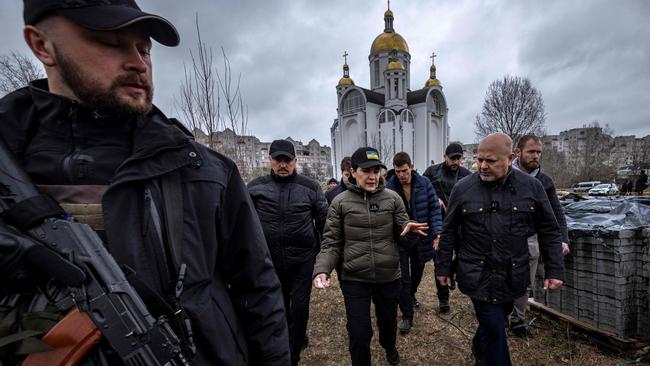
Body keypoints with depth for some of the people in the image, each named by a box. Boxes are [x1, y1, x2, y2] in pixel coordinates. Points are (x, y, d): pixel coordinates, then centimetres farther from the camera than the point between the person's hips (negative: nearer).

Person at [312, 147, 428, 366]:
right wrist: (322, 269, -21)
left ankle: (389, 347, 61)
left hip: (389, 276, 3)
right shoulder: (340, 202, -8)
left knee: (388, 320, 26)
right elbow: (331, 242, -6)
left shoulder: (392, 198, -4)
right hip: (354, 279, -2)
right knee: (359, 334, 8)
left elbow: (403, 238, 1)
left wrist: (410, 231, -22)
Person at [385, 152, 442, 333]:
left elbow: (434, 208, -2)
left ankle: (411, 296, 51)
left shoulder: (424, 183, -7)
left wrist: (437, 232, -10)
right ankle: (407, 316, 18)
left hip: (421, 238, 3)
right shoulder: (388, 187, -14)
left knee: (417, 272, 21)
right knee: (403, 278, 1)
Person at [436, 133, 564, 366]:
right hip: (478, 276, -3)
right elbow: (449, 232, -2)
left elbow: (549, 232, 4)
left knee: (493, 322, 21)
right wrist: (443, 268, 2)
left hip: (513, 276, 3)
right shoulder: (463, 188, -8)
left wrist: (554, 270, 1)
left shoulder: (532, 187, -4)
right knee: (495, 331, 3)